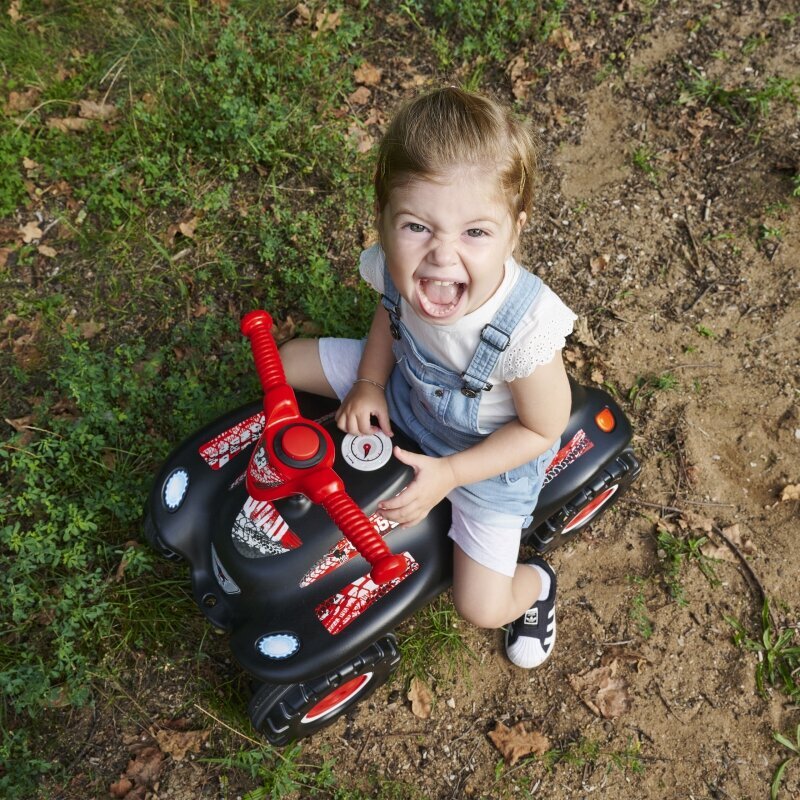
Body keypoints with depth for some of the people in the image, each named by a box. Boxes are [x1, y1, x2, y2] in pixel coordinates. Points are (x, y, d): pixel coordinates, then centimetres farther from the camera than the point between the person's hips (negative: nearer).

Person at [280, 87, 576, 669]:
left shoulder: (525, 331, -42)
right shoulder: (397, 264, -28)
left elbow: (541, 429, -23)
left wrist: (448, 475, -25)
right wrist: (369, 384, -13)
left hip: (489, 450, -4)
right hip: (407, 386, 5)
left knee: (483, 608, -7)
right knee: (288, 361, 3)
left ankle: (537, 584, 31)